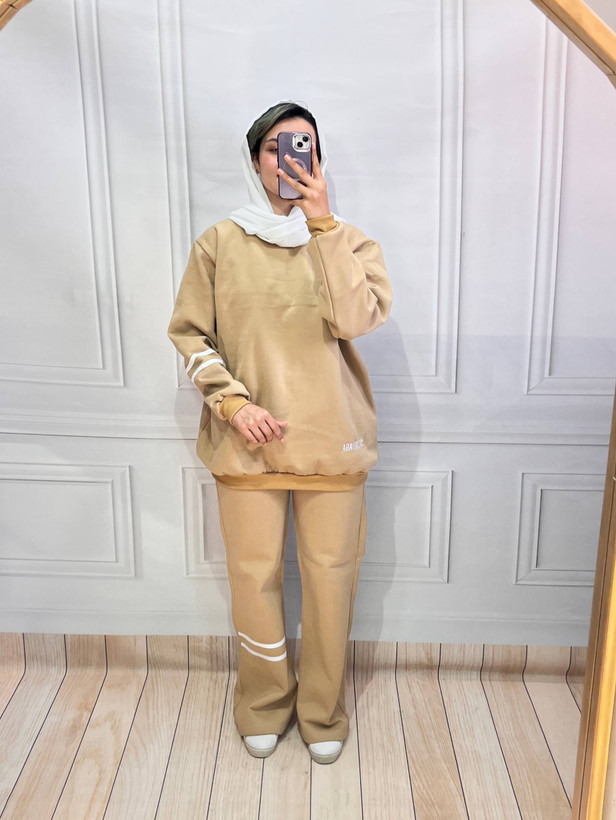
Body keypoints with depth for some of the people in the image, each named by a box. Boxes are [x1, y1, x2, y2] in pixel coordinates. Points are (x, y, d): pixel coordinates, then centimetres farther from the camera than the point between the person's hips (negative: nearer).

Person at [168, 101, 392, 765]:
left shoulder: (349, 242, 1)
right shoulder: (220, 243, 1)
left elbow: (357, 319, -17)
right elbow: (189, 333, 2)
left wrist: (322, 222, -18)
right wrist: (233, 403, -11)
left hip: (331, 441, 0)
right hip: (247, 443, 0)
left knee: (330, 578, 9)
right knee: (253, 576, 10)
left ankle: (323, 710, 33)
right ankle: (265, 704, 36)